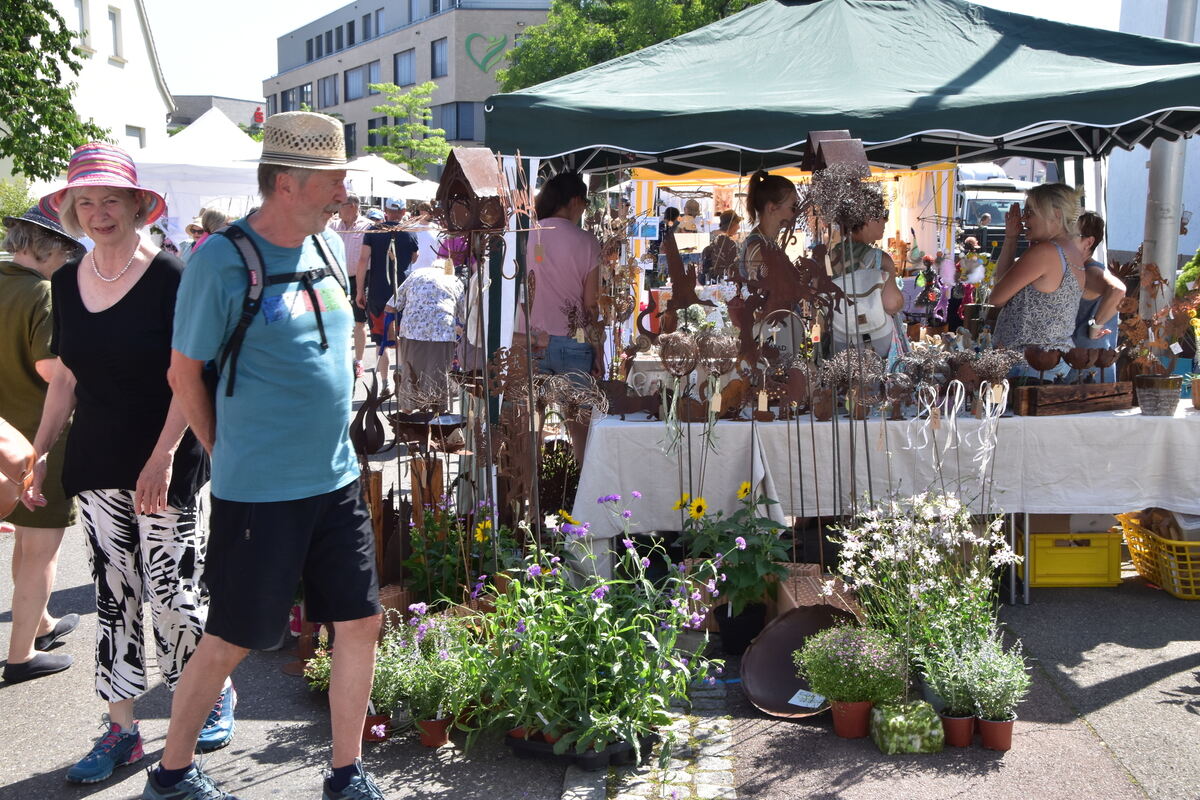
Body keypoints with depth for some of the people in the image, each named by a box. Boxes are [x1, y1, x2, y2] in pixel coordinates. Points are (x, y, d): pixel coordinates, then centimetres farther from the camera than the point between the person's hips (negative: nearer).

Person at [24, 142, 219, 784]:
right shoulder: (67, 282, 7)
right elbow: (65, 378, 13)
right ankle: (121, 728, 21)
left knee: (172, 591, -2)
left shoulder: (169, 276, -10)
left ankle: (215, 695, 23)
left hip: (165, 467, -5)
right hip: (95, 465, 5)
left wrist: (162, 458, -18)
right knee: (113, 597, 10)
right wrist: (37, 457, 9)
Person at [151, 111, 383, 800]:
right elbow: (185, 372, -6)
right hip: (259, 492, -6)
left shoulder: (329, 246, 6)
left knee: (361, 622, 8)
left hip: (337, 480, 6)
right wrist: (231, 454, 2)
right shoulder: (222, 262, -14)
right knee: (233, 639, 6)